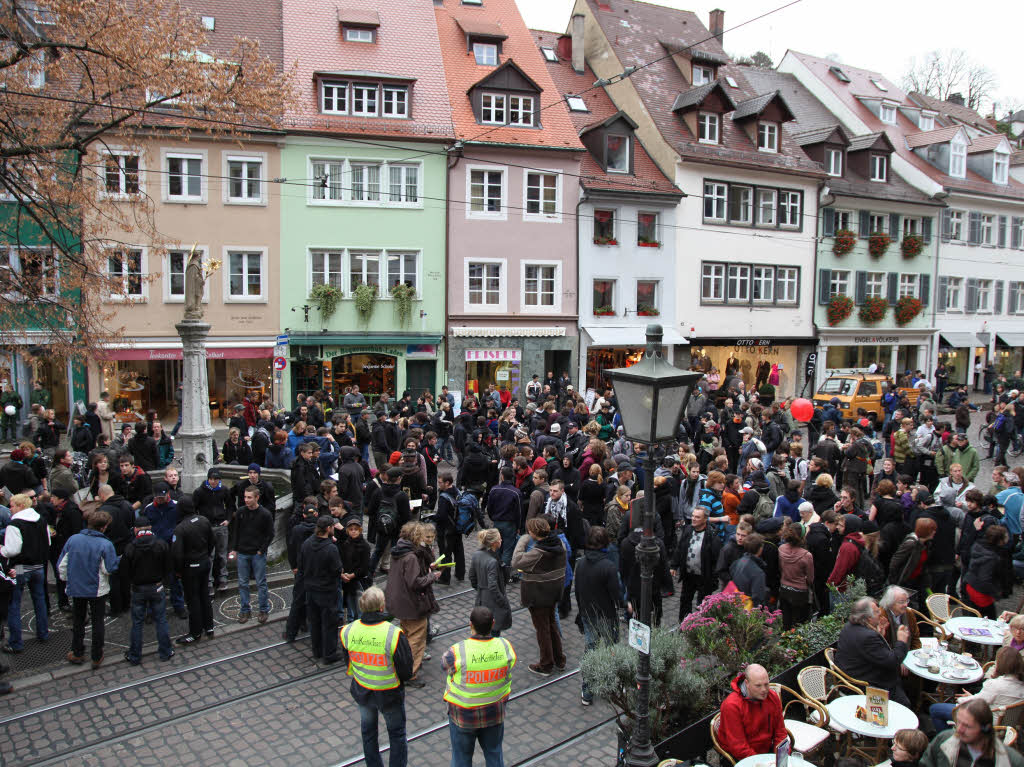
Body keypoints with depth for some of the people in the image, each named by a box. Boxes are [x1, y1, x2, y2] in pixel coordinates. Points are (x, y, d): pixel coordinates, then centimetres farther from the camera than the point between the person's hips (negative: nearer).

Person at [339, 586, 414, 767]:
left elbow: (347, 663, 0)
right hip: (389, 693, -4)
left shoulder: (348, 631, -18)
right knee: (397, 734, 20)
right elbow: (406, 671, -19)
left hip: (362, 691, 4)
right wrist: (402, 678, 4)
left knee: (368, 731, 28)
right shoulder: (394, 634, -30)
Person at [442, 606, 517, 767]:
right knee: (494, 752, 24)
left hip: (463, 715, -3)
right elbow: (508, 672, -4)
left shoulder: (457, 652, -28)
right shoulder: (505, 647, -18)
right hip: (495, 712, 3)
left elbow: (445, 664, -8)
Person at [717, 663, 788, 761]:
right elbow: (738, 747, -19)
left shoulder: (773, 697, -2)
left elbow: (780, 732, 7)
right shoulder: (731, 705, -21)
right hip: (740, 757, -5)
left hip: (767, 751, 5)